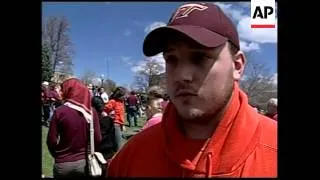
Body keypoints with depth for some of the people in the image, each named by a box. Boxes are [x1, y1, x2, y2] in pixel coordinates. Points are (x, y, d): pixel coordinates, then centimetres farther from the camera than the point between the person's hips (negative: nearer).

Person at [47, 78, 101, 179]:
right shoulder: (91, 111, -8)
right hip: (85, 162, 2)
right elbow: (98, 139, -6)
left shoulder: (59, 111, -13)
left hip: (63, 164, -1)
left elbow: (51, 141, -9)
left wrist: (58, 156, 10)